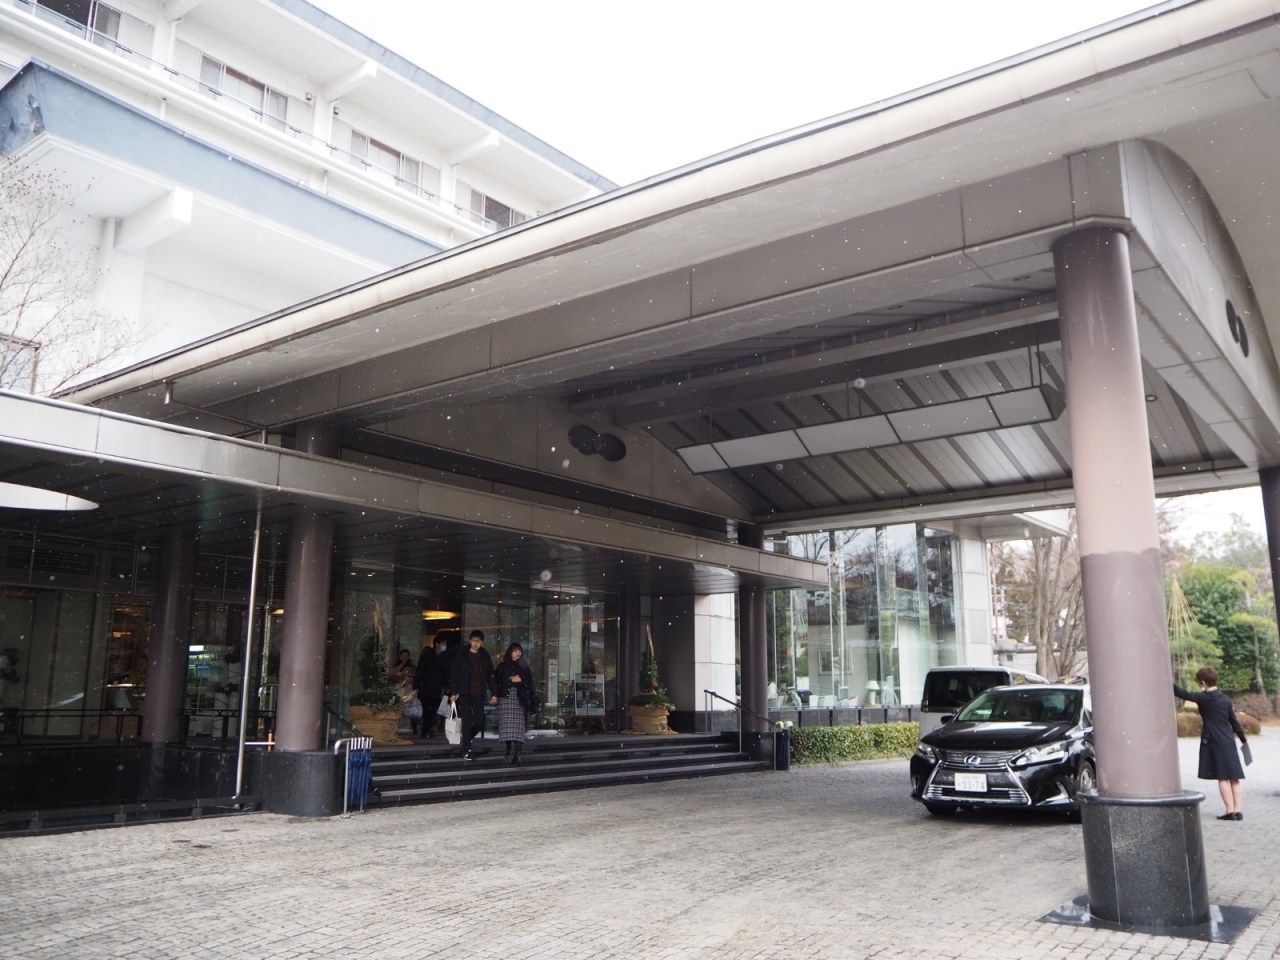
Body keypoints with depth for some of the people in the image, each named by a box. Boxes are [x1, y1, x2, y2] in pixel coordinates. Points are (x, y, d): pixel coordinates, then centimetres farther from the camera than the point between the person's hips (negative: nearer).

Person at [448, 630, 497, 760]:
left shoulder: (485, 657, 9)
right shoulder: (461, 656, 0)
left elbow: (490, 676, 10)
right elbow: (454, 675, -2)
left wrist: (494, 693, 5)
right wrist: (453, 692, -9)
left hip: (479, 694, 3)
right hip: (464, 694, -3)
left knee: (480, 721, -2)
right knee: (467, 721, -5)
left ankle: (467, 739, 26)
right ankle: (466, 750, 3)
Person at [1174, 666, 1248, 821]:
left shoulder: (1205, 698, -9)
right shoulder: (1225, 698, 10)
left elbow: (1183, 694, -17)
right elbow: (1234, 721, 13)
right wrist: (1243, 739, 22)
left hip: (1213, 742, -6)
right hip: (1228, 741, 6)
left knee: (1222, 777, -3)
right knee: (1233, 776, 8)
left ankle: (1230, 811, -2)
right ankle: (1237, 810, 9)